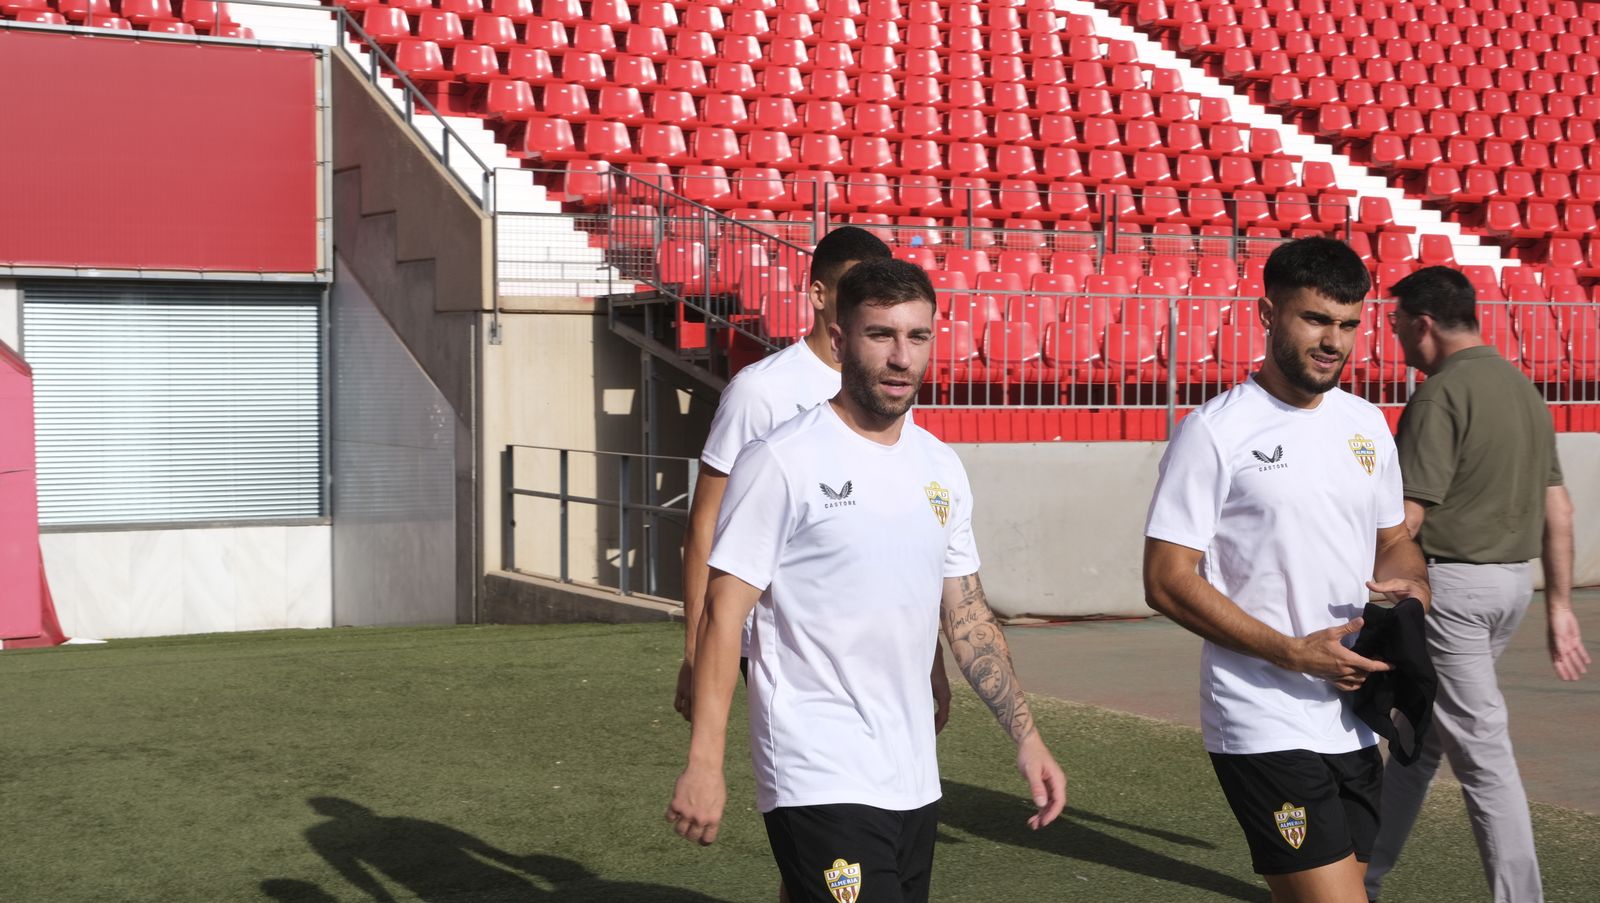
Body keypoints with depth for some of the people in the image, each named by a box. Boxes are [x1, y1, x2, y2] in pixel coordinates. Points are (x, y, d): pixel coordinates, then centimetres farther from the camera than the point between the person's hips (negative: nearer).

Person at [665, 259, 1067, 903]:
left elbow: (967, 616, 17)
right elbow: (724, 615, -12)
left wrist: (1026, 737, 12)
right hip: (820, 783, -7)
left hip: (914, 782, 7)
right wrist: (704, 762, -18)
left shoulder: (942, 469, 11)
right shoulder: (784, 462, -10)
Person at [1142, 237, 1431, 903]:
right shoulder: (1215, 431, -9)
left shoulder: (1366, 425, 11)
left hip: (1353, 721, 7)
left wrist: (1413, 584, -1)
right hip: (1266, 727, -7)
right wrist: (1293, 654, -19)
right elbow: (1167, 582, -12)